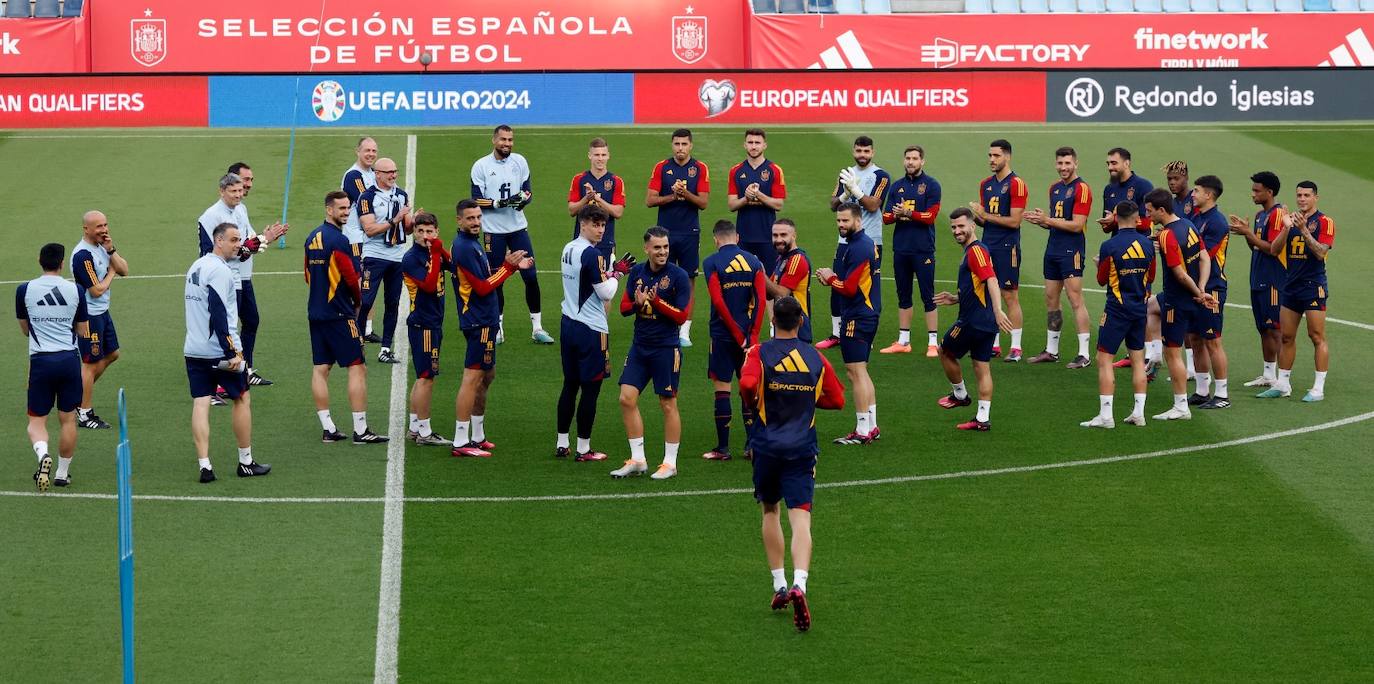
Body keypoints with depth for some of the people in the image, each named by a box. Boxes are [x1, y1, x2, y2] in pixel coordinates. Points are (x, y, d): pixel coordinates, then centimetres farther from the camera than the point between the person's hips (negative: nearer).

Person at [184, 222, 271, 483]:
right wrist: (232, 353, -22)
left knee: (200, 403, 2)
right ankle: (246, 462, 15)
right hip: (220, 351, -7)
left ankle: (204, 466, -4)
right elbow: (219, 315, -22)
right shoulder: (219, 271, -15)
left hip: (194, 350, 7)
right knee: (242, 399, 8)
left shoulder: (197, 266, 13)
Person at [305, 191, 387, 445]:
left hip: (315, 312, 9)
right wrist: (357, 300, 2)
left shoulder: (312, 238, 10)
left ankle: (328, 429, 8)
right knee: (357, 367, -4)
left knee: (320, 369, 7)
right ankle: (360, 430, -6)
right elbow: (352, 279, -17)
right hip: (339, 314, -9)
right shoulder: (338, 240, -16)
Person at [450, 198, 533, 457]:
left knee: (487, 376, 19)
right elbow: (483, 287, -19)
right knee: (473, 378, -10)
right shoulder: (465, 247, -18)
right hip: (478, 321, -11)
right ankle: (461, 443, -11)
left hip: (484, 320, 11)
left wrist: (514, 265, 11)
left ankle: (477, 437, 27)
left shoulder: (471, 242, 14)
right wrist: (508, 266, -16)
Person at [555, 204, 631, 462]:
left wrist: (613, 270, 11)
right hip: (591, 329, -8)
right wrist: (618, 273, 0)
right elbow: (606, 293, -15)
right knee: (590, 389, -1)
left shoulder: (568, 249, 11)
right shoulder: (592, 254, -16)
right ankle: (583, 449, 2)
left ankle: (562, 444, 19)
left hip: (568, 325, 8)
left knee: (570, 386, 15)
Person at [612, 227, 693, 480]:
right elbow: (624, 307, 9)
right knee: (627, 399, 1)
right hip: (639, 346, 5)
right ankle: (637, 460, 11)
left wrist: (656, 301, -22)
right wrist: (637, 303, -13)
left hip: (666, 348, -5)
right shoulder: (637, 272, 5)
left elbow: (682, 316, -11)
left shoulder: (679, 275, -10)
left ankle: (670, 463, 12)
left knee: (668, 404, 2)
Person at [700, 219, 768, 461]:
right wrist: (752, 335, -5)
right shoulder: (753, 262, 5)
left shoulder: (712, 263, -6)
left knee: (722, 388, 2)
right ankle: (752, 444, 9)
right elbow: (761, 300, -4)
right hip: (748, 335, 3)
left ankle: (723, 447, 3)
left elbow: (718, 302, -14)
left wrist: (738, 335, -11)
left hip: (723, 335, -3)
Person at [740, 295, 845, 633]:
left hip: (767, 446, 0)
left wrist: (752, 401, -2)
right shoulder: (816, 358, 4)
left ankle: (779, 586, 19)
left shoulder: (759, 353, -4)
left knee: (770, 511, 20)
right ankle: (799, 585, -29)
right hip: (803, 450, 0)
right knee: (800, 518, -8)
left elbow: (747, 384, -23)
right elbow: (837, 399, 12)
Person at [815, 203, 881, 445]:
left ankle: (862, 431, -5)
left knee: (855, 373, -7)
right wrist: (834, 278, 5)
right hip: (868, 314, 10)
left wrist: (830, 278, -5)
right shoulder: (866, 243, 13)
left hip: (856, 318, -10)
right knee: (861, 372, 16)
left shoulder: (858, 248, -18)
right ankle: (871, 426, 20)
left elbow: (849, 289, -21)